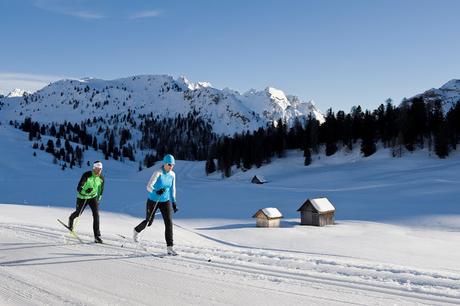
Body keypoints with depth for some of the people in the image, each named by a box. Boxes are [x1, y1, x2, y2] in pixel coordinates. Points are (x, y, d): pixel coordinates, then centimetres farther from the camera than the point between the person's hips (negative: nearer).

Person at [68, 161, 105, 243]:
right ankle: (71, 219, 56)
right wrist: (85, 191, -45)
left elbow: (101, 190, 9)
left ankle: (97, 236, -14)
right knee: (78, 213, 16)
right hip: (82, 197, -2)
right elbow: (79, 188, -26)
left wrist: (98, 199, 14)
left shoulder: (101, 178, -10)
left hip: (93, 197, 2)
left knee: (96, 214, -16)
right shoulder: (86, 175, -24)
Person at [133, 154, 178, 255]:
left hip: (165, 201, 4)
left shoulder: (172, 174, -3)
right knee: (149, 222, 13)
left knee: (169, 222, -11)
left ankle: (169, 247, -7)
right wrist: (156, 192, -44)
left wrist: (173, 202, 11)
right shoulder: (158, 173, -21)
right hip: (153, 201, -4)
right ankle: (136, 230, 48)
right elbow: (149, 187, -25)